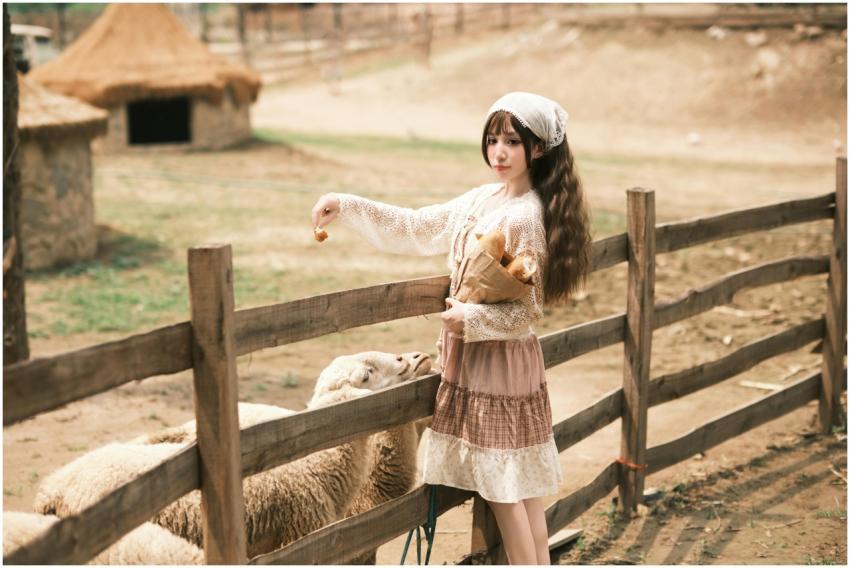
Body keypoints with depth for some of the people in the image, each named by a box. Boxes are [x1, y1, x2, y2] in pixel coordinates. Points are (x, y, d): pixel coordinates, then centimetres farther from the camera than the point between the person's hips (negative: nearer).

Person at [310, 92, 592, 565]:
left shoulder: (526, 217, -18)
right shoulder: (483, 200, 7)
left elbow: (527, 309, -17)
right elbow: (415, 229, 12)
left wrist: (472, 319, -27)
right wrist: (348, 207, 5)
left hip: (499, 360, -8)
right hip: (474, 355, 8)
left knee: (502, 483, -1)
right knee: (516, 484, 14)